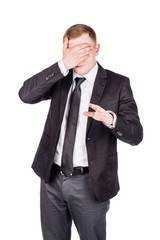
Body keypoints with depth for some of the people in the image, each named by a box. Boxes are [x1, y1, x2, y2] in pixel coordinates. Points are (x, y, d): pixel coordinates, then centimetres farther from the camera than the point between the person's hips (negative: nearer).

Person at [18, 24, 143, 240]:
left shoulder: (117, 84, -7)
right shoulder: (60, 78, 3)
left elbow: (136, 135, -12)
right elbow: (25, 95, -13)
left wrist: (110, 118, -34)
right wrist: (63, 66, -22)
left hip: (89, 182, -3)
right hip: (51, 176, 3)